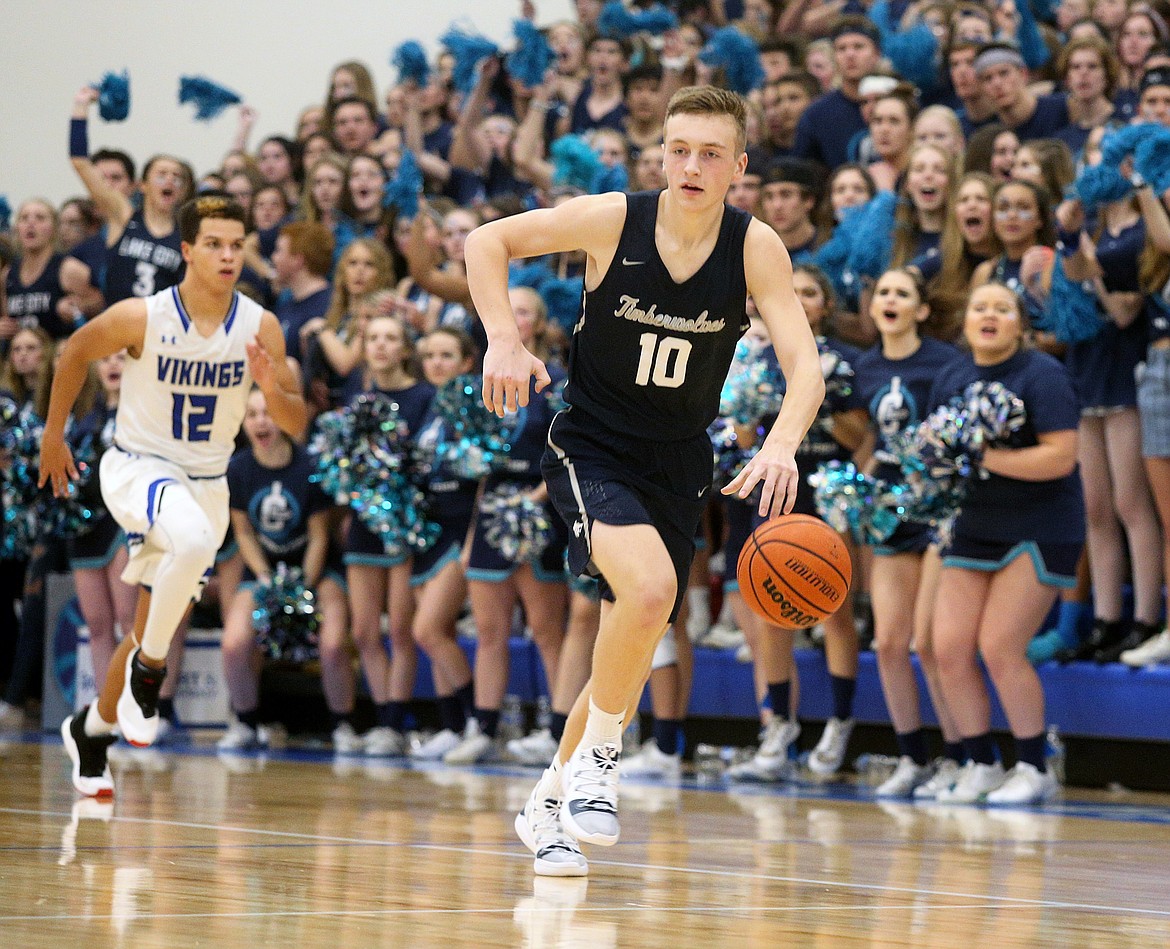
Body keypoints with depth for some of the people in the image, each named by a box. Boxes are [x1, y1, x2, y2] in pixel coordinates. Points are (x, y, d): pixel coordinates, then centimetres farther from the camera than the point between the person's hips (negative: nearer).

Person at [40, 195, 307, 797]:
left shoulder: (260, 328, -11)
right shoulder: (140, 318, -18)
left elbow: (296, 425, -5)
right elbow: (75, 353, 2)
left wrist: (273, 390, -27)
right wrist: (53, 435, 10)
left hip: (206, 483, 4)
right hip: (138, 469, -4)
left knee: (156, 626, 12)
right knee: (196, 540, -37)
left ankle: (91, 729, 37)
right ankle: (148, 667, -16)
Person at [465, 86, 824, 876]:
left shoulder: (756, 248, -12)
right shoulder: (614, 220, -15)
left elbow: (804, 362, -21)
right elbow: (487, 241, -5)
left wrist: (781, 445, -41)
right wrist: (504, 341, -20)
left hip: (678, 466, 4)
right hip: (592, 448, -3)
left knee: (631, 646, 11)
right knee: (650, 587, -30)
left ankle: (551, 801, 32)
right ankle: (597, 755, -9)